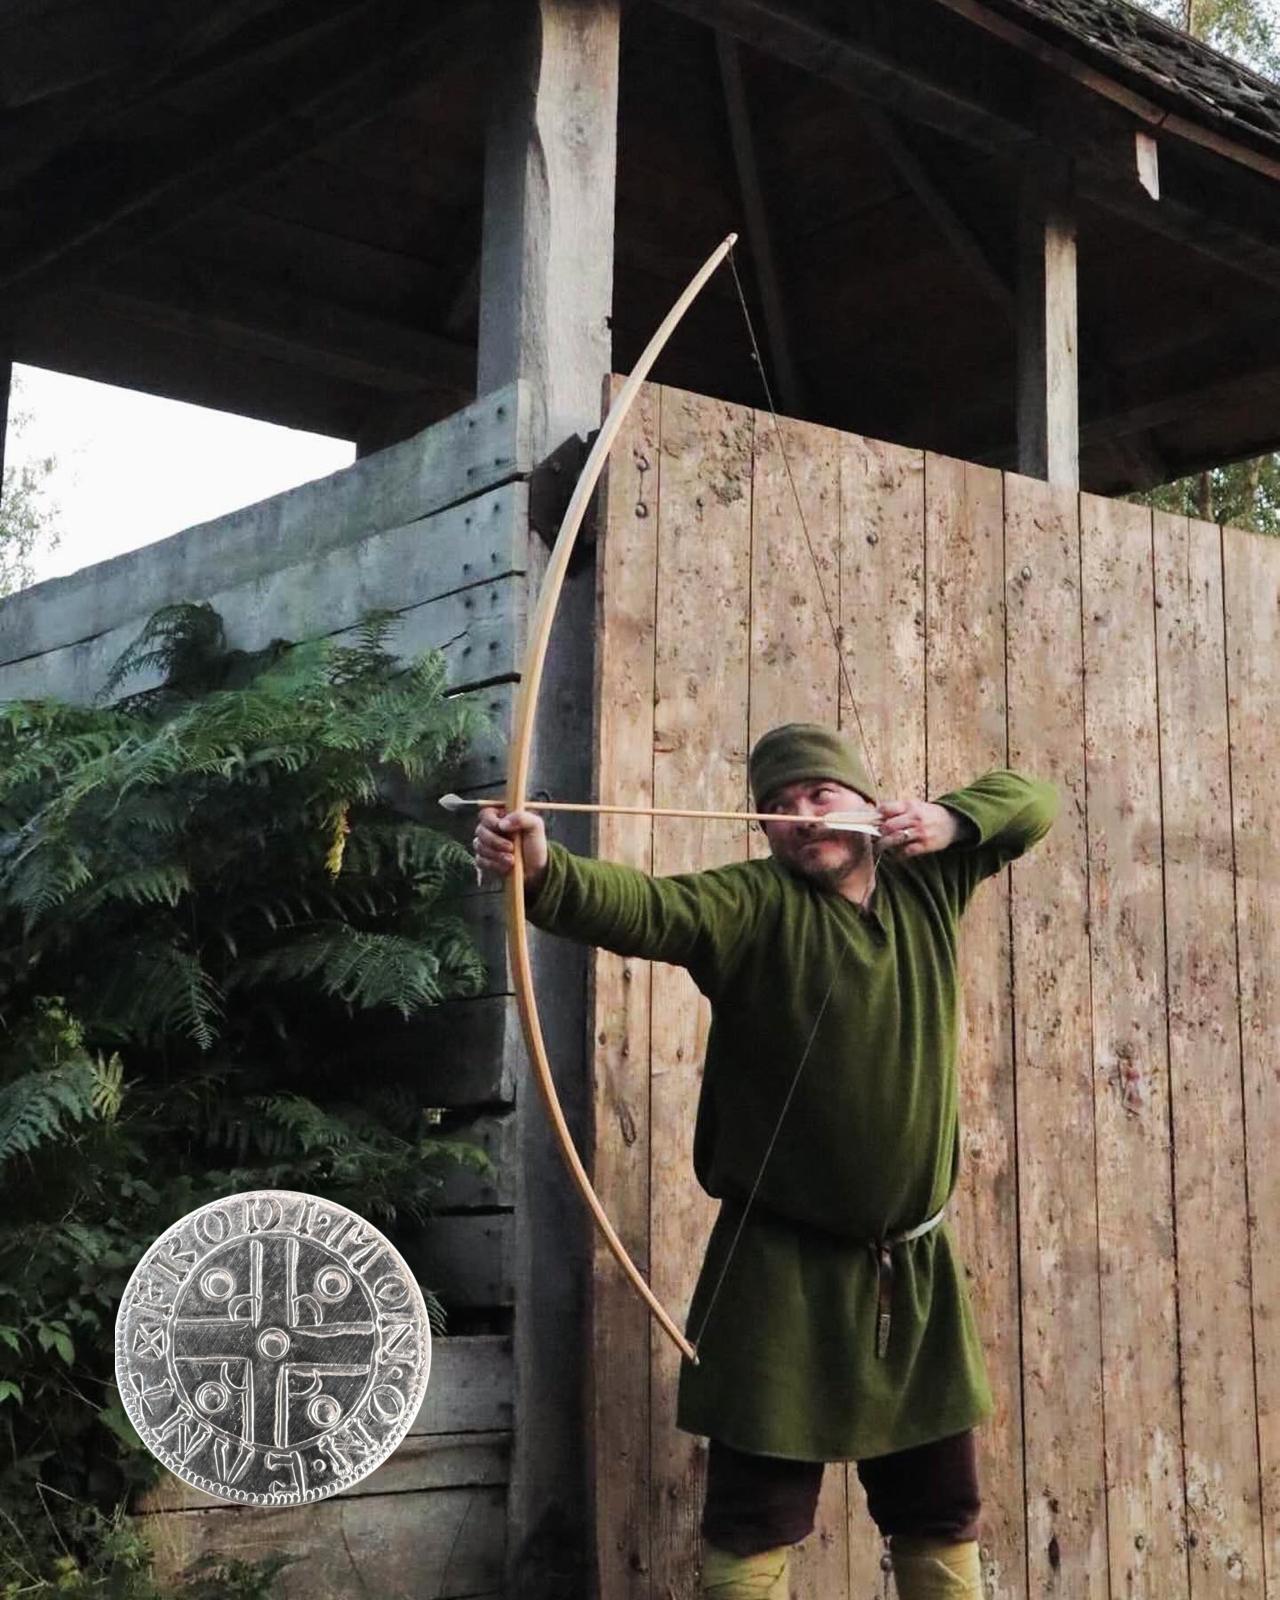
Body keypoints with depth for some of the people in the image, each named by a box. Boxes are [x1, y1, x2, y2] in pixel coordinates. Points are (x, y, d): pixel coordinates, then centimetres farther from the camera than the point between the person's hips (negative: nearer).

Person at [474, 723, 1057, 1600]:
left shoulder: (927, 884, 5)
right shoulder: (755, 903, -11)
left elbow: (1031, 801, 14)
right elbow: (644, 907, -29)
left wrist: (951, 819, -7)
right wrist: (544, 870, -49)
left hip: (917, 1268, 5)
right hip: (783, 1271, -4)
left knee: (944, 1510, 17)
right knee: (756, 1518, 0)